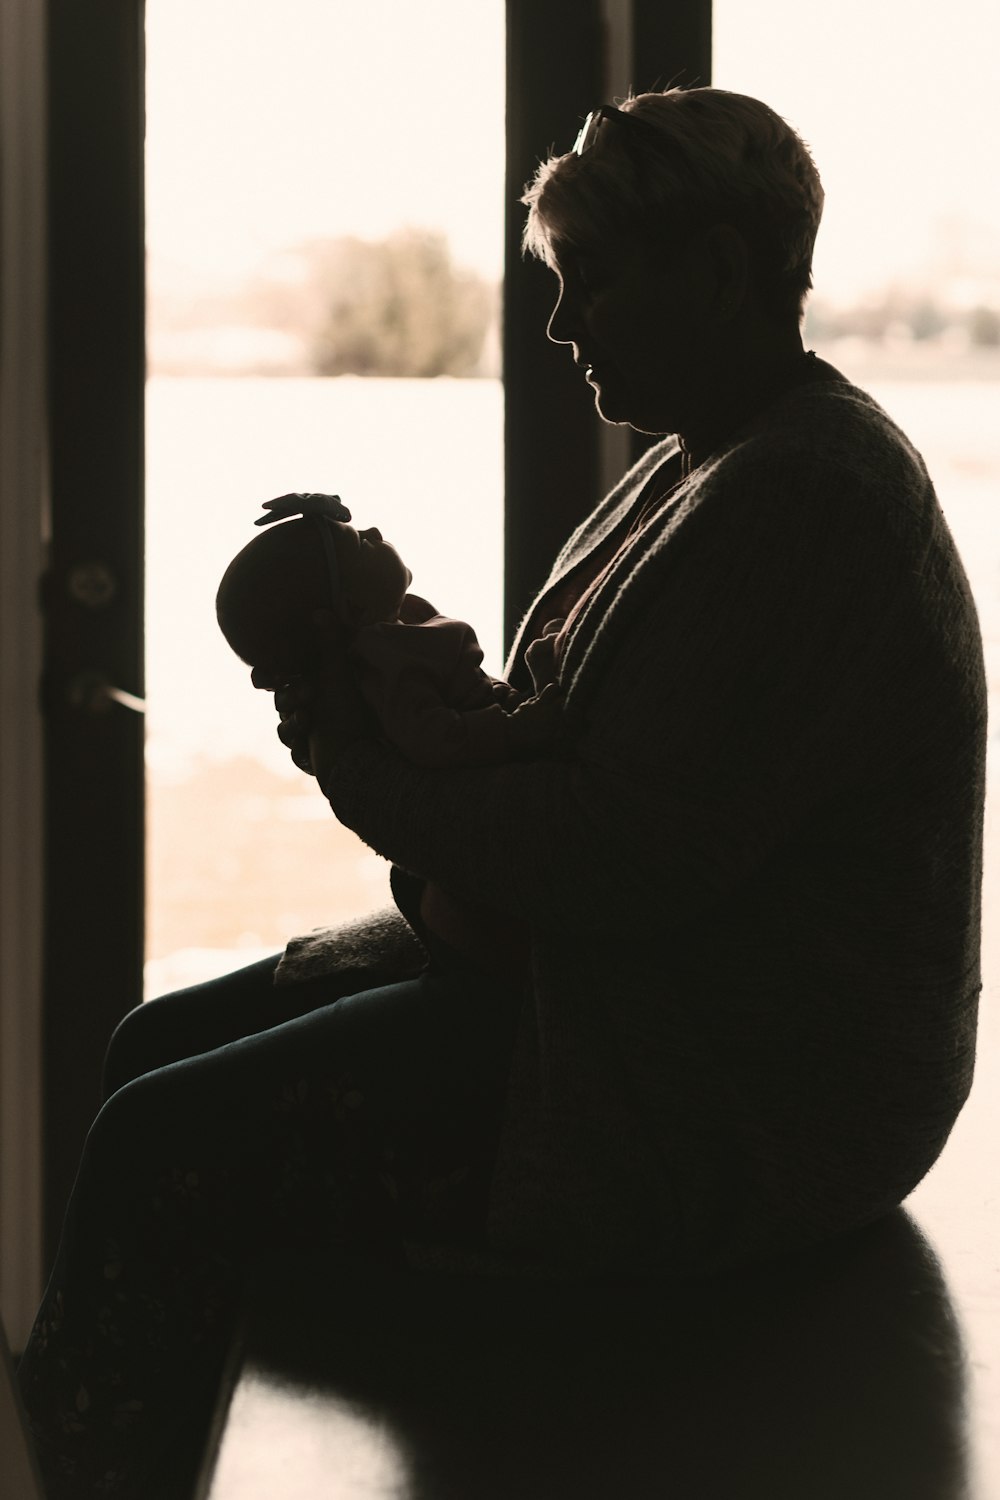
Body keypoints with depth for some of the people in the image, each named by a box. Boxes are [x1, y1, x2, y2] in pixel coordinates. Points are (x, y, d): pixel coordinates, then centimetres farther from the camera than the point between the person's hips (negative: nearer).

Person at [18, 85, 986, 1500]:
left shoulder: (803, 495, -18)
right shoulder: (706, 467, 16)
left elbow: (630, 860, -23)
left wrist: (370, 760, -11)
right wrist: (406, 689, 0)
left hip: (743, 1096, -11)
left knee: (171, 1146, -18)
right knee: (162, 1047, 7)